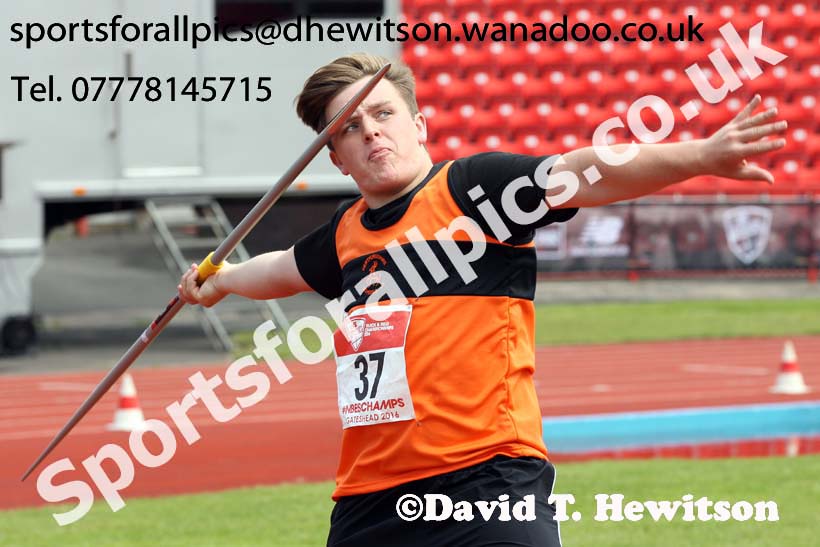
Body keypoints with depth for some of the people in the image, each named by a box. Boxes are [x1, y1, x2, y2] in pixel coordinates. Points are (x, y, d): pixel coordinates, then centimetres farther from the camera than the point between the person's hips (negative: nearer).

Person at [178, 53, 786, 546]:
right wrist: (220, 280, 59)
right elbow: (286, 269, 39)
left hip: (486, 484, -6)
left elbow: (584, 173, -17)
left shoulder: (473, 186, -2)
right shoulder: (345, 233, 16)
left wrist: (699, 155, -33)